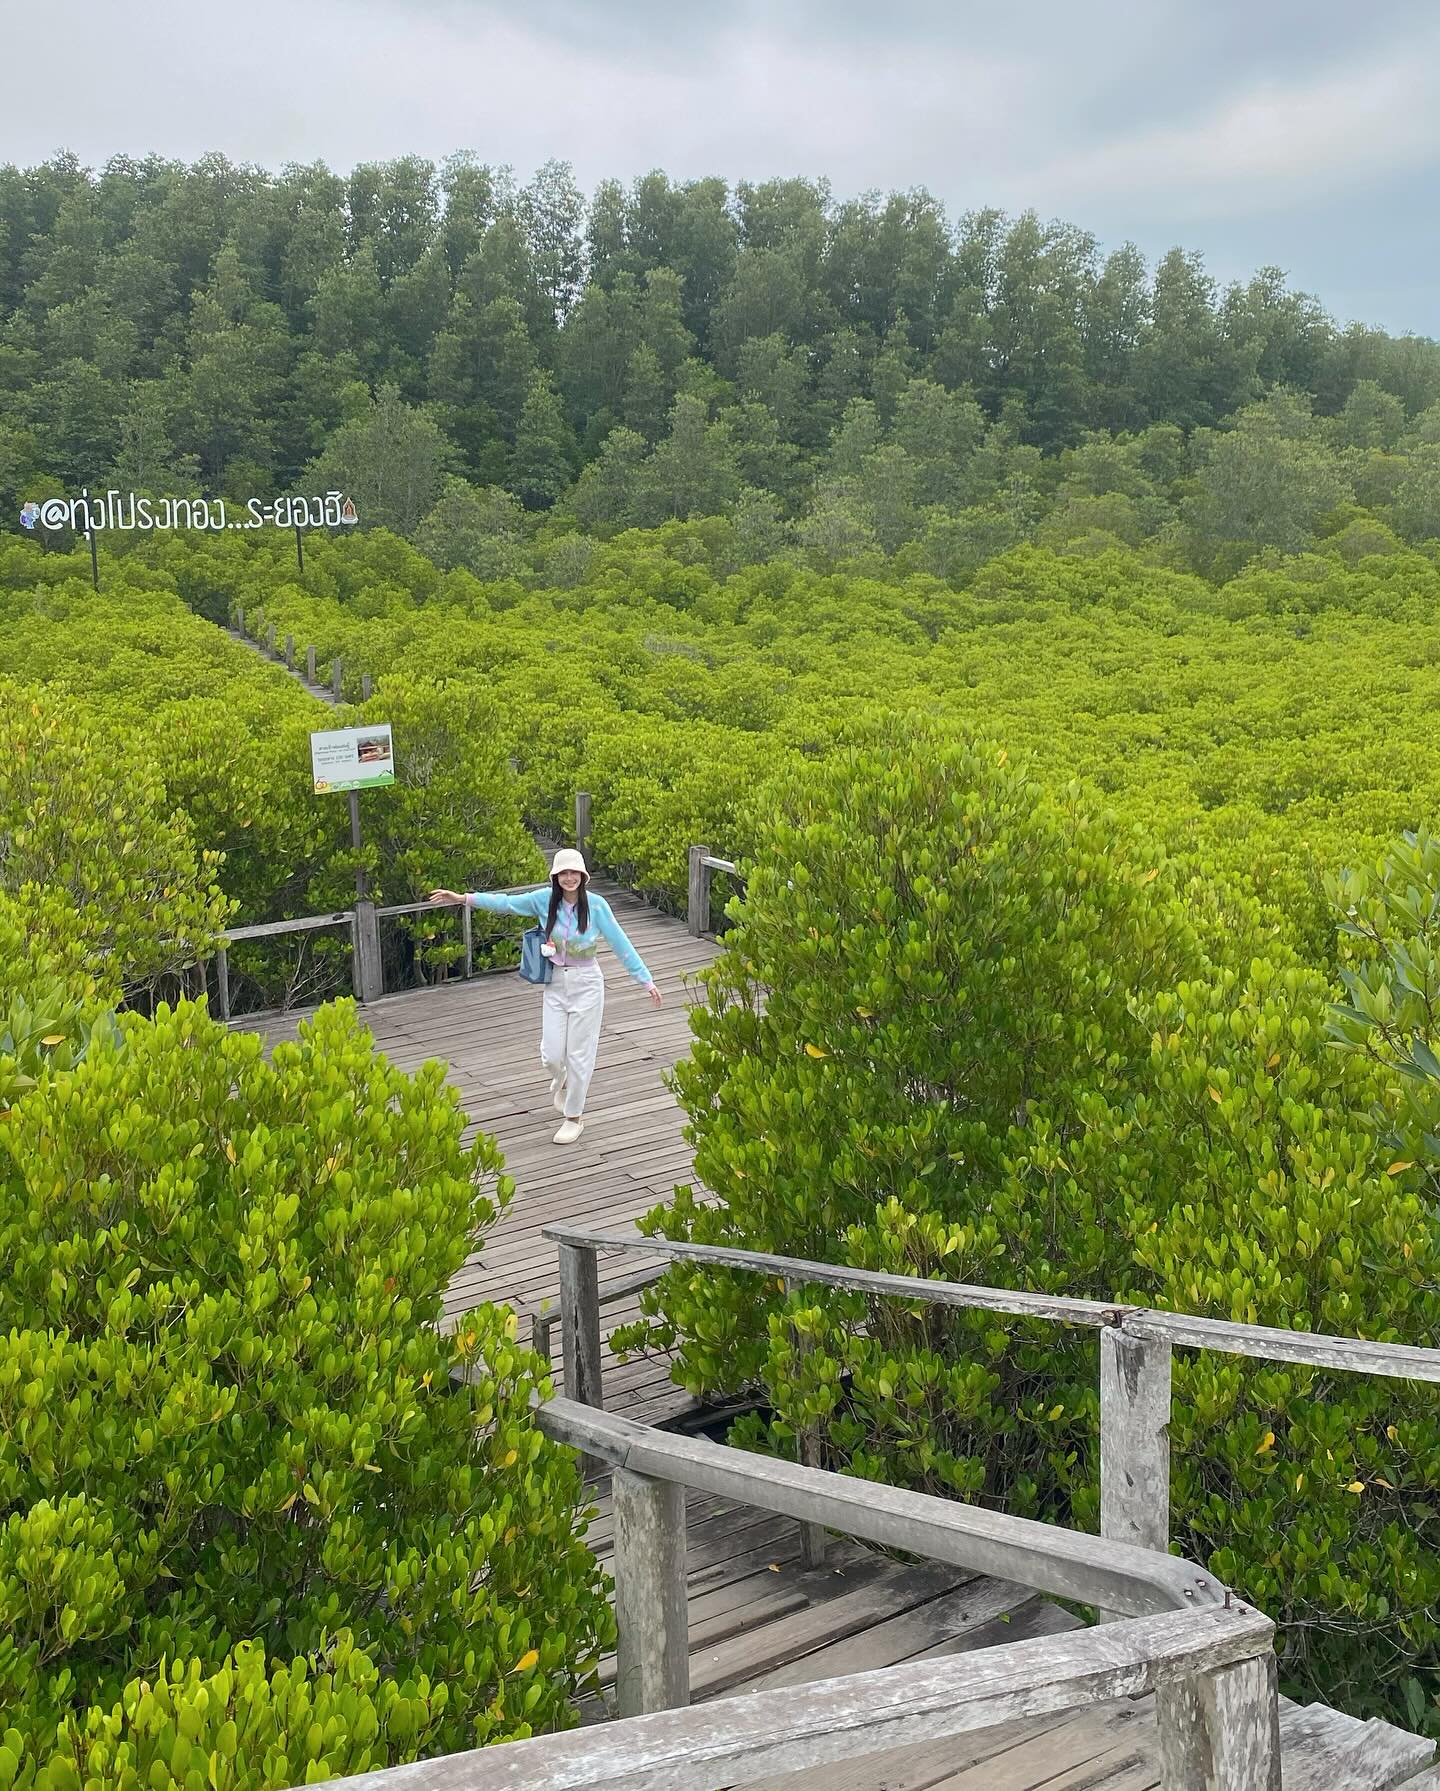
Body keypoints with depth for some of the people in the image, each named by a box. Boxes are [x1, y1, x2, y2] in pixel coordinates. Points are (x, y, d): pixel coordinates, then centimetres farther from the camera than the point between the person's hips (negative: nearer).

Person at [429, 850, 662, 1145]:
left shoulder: (596, 905, -13)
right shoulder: (545, 899, -6)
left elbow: (620, 943, -9)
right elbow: (505, 903, -2)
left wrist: (646, 980, -9)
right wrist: (462, 898, -7)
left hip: (586, 985, -2)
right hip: (555, 985, 2)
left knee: (579, 1054, 4)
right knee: (551, 1055, 2)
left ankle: (575, 1117, 23)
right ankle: (561, 1080, 41)